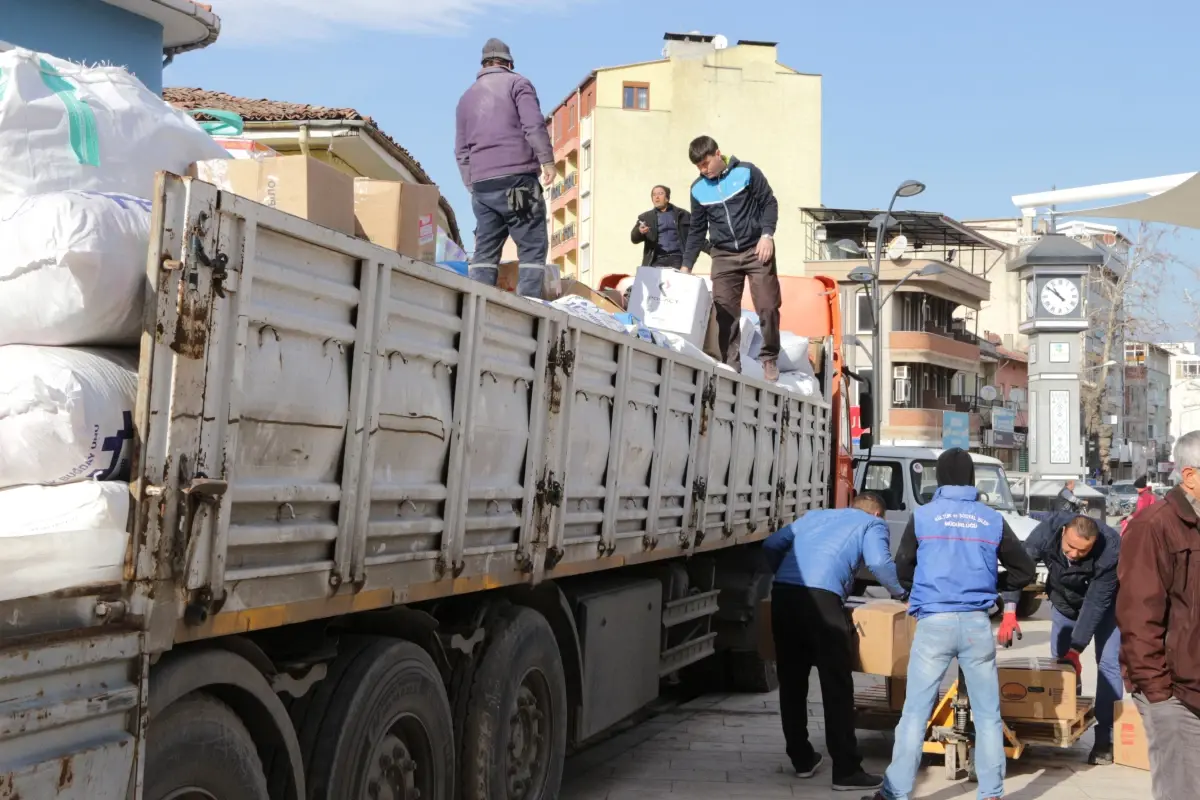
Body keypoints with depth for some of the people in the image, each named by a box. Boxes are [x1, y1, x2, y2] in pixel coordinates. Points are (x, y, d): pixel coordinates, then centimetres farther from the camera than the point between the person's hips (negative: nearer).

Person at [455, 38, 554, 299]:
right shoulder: (517, 83, 6)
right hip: (517, 179, -5)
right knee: (533, 247, -4)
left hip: (481, 184, 5)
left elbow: (461, 150, 21)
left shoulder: (467, 96, 22)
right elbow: (534, 125, -9)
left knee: (485, 251, 6)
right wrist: (547, 160, -7)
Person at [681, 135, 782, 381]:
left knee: (768, 306, -8)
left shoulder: (746, 172, -4)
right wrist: (686, 266, 10)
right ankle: (731, 365, 1)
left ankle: (770, 358, 9)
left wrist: (766, 235, -14)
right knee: (725, 312, -5)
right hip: (723, 256, 3)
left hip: (756, 250, -3)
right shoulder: (698, 189, 7)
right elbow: (697, 230, 14)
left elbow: (769, 203, 0)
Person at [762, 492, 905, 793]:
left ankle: (802, 759, 25)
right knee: (837, 686, 1)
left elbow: (771, 545, 26)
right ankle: (846, 770, 2)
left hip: (782, 594, 5)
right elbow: (879, 563, 0)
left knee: (791, 682, 14)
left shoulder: (814, 515, 33)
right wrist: (900, 593, 17)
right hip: (821, 596, -5)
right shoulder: (872, 523, 20)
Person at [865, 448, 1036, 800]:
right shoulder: (992, 519, 6)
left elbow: (902, 571, 6)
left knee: (915, 712, 2)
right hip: (977, 623, 2)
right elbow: (1024, 571, 12)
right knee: (988, 714, 12)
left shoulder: (923, 515, 0)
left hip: (934, 622, -2)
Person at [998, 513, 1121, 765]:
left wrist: (1076, 648, -34)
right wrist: (1009, 612, -39)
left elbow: (1096, 602, -34)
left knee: (1108, 664, -11)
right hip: (1064, 601, 3)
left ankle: (1105, 738, -6)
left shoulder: (1111, 549, -39)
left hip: (1103, 603, -3)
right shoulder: (1048, 529, -33)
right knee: (1059, 662, 5)